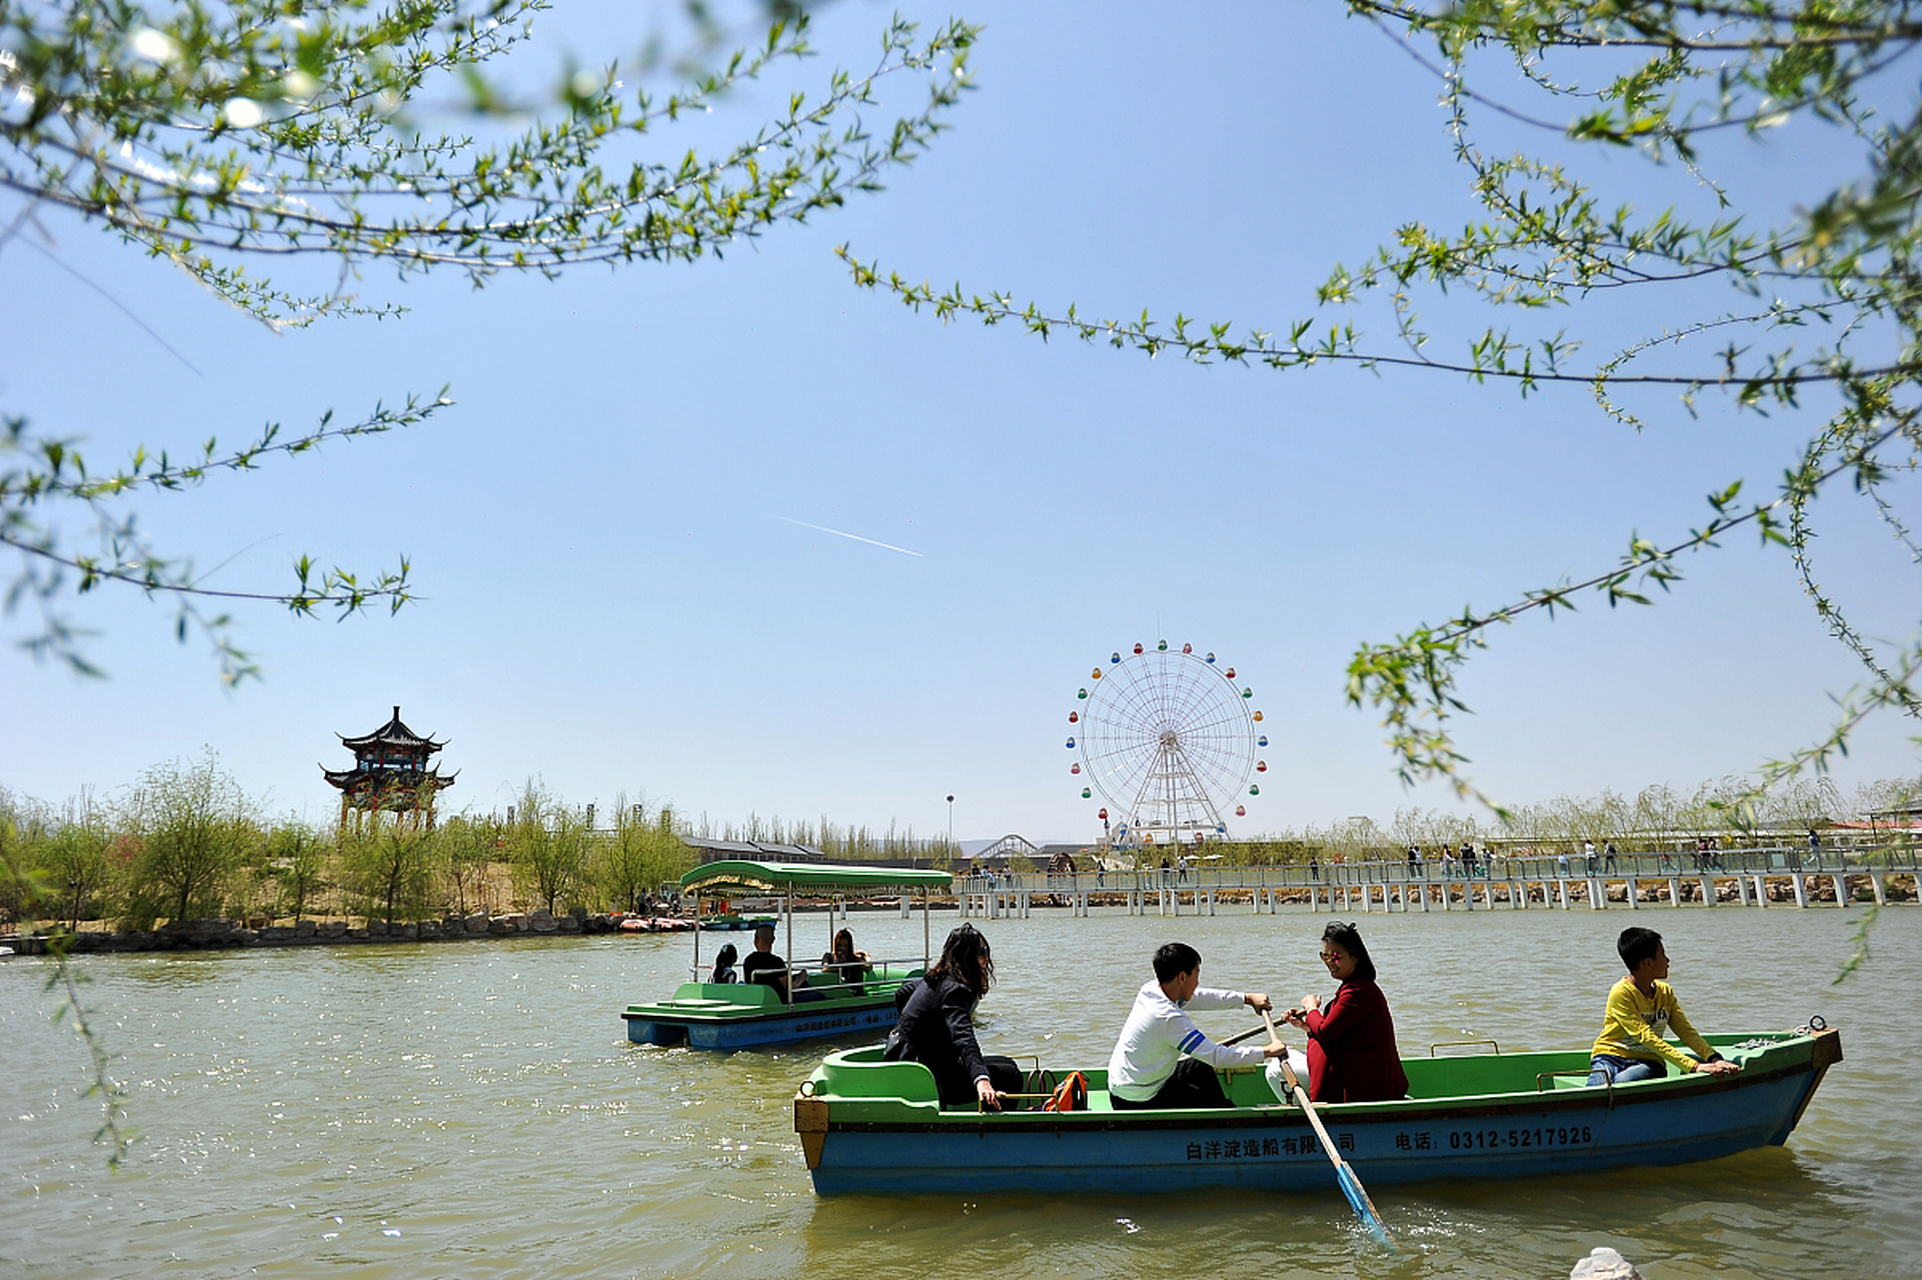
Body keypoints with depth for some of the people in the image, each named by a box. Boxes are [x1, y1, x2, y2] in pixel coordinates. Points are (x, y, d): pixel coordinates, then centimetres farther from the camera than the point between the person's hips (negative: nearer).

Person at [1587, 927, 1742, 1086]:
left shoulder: (1665, 992, 12)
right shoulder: (1621, 993, -13)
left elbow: (1686, 1032, 6)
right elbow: (1646, 1038, -20)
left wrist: (1714, 1059, -15)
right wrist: (1695, 1066, -28)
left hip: (1647, 1062, 5)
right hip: (1610, 1057, -4)